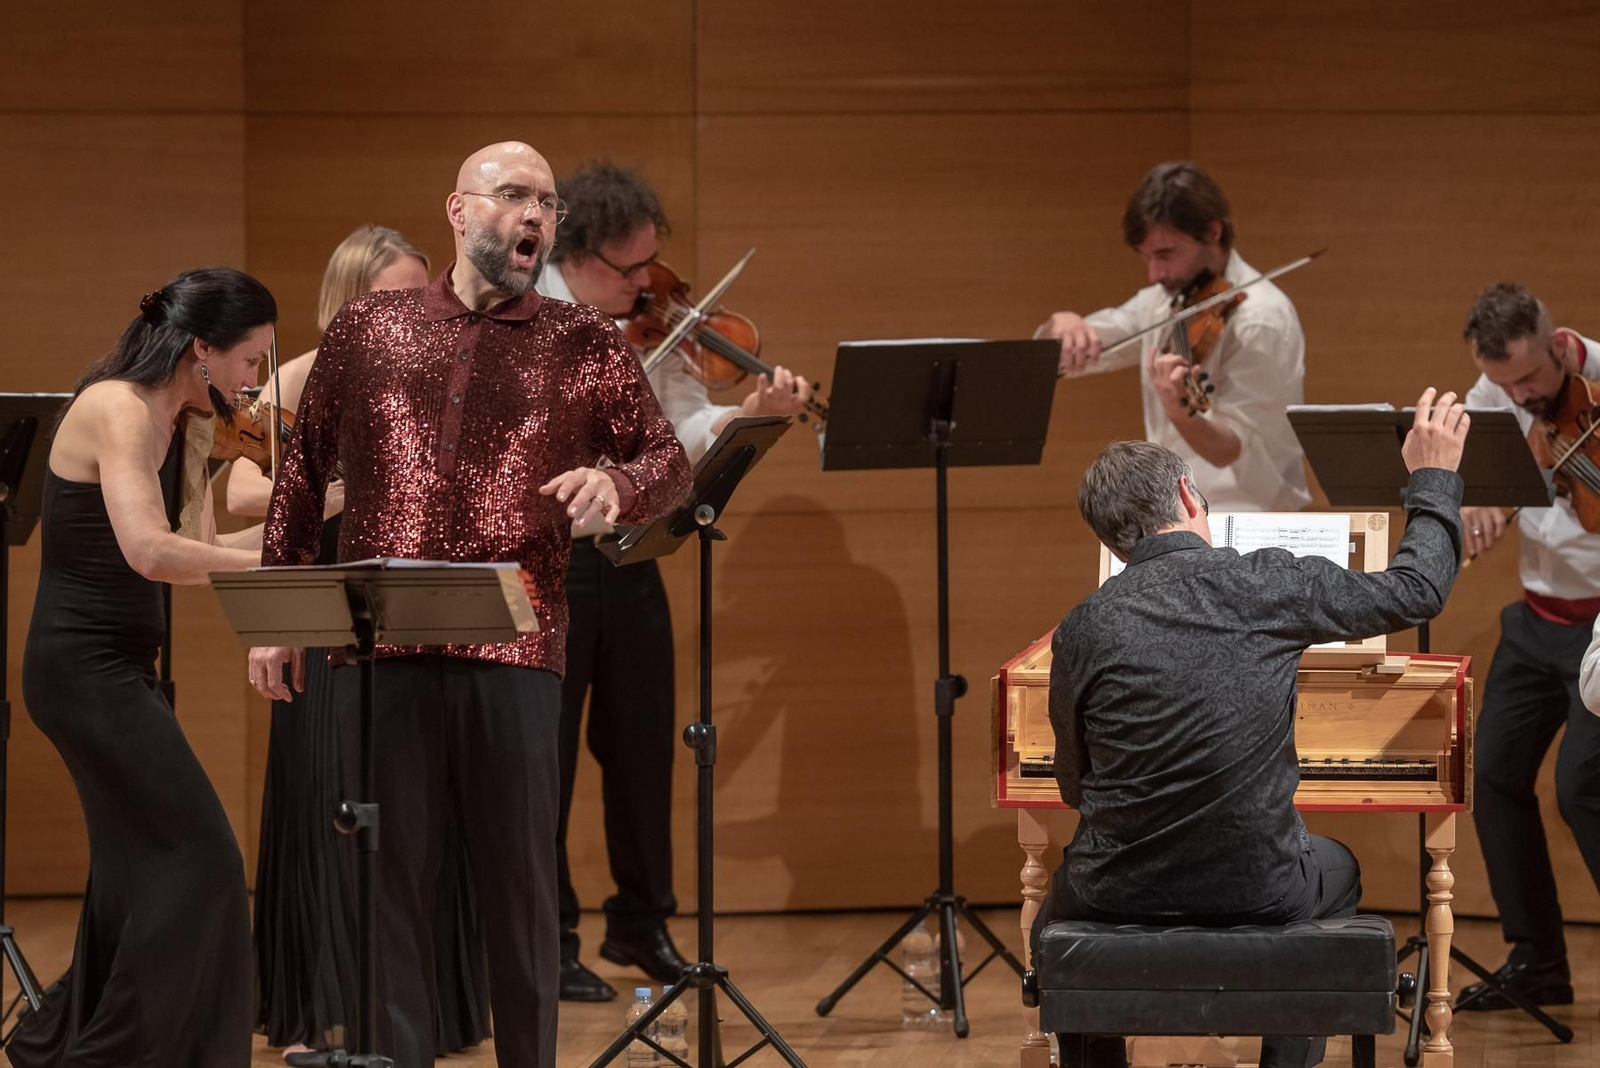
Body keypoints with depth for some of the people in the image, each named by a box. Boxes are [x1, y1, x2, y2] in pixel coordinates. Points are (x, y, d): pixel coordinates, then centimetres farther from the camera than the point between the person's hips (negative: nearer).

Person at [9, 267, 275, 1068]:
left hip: (114, 668, 10)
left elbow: (196, 547, 9)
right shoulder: (117, 409, -18)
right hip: (84, 665, -10)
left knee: (142, 864, 16)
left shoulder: (177, 424, 10)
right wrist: (277, 557, -25)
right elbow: (149, 551, -30)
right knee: (197, 858, -9)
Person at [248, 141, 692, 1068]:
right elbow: (304, 471, 15)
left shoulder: (587, 345, 9)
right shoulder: (367, 330, 11)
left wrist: (615, 482, -16)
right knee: (390, 878, 3)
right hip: (379, 652, 1)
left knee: (521, 880, 3)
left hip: (515, 654, 0)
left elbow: (672, 469, 7)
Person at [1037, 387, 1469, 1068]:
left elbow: (1075, 789, 5)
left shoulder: (1080, 633, -8)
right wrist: (1435, 477, 21)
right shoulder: (1269, 585, -9)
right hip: (1261, 895, 0)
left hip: (1121, 895, 0)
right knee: (1339, 873, 35)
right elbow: (1417, 590, 6)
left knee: (1058, 910, 36)